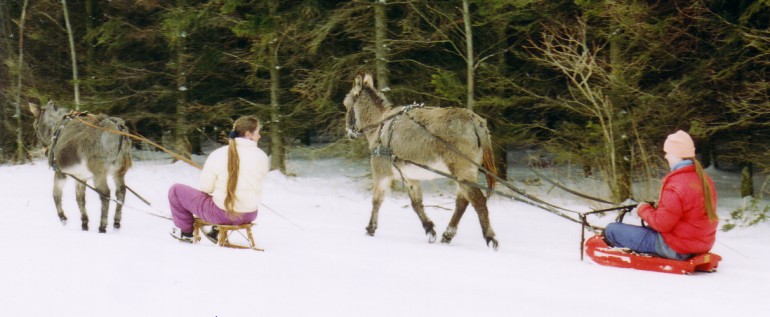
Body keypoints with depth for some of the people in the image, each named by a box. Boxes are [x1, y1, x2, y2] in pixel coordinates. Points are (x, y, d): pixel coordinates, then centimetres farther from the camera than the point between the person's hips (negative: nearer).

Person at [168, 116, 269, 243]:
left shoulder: (219, 154, -13)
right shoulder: (261, 157, -8)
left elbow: (206, 187, -8)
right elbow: (257, 184, 5)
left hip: (221, 214, -4)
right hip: (249, 215, 4)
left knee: (176, 190, 14)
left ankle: (186, 231, 24)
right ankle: (218, 231, 40)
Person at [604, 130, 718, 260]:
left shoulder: (676, 185, -24)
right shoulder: (705, 179, 4)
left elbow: (661, 223, -22)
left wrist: (643, 209, -4)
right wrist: (660, 206, 13)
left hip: (676, 249, -9)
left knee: (611, 230, -3)